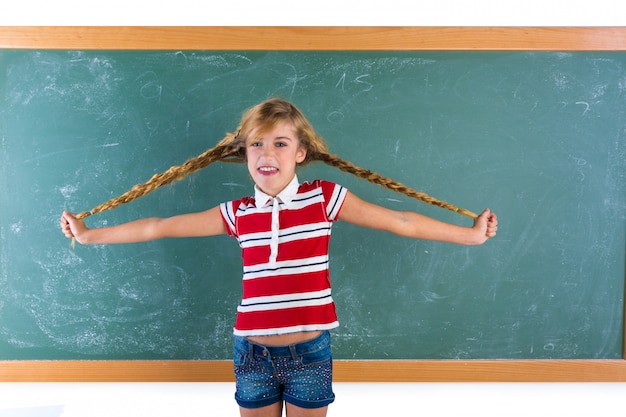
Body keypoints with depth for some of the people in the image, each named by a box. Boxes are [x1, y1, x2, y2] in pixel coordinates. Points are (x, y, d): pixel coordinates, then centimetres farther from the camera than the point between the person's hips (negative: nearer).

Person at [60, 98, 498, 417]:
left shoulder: (325, 197, -7)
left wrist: (469, 233, -2)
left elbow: (398, 221, -5)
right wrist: (88, 234, 9)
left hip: (310, 352, -2)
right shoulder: (237, 213, -1)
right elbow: (159, 227, 5)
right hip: (253, 353, 2)